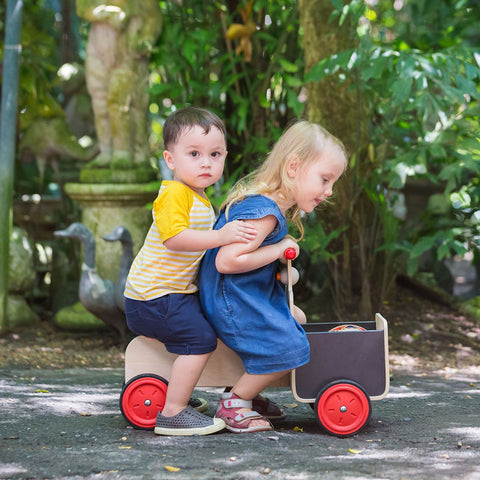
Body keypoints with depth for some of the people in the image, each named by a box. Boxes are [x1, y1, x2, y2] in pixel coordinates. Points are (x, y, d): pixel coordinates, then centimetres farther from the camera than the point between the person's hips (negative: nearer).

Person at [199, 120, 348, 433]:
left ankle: (246, 392, 26)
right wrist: (278, 250, -23)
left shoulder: (273, 206, 9)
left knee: (294, 321, 23)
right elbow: (226, 261, -31)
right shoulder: (264, 212, -25)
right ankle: (233, 405, -1)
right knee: (289, 347, -17)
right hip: (232, 302, -11)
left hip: (252, 295, 11)